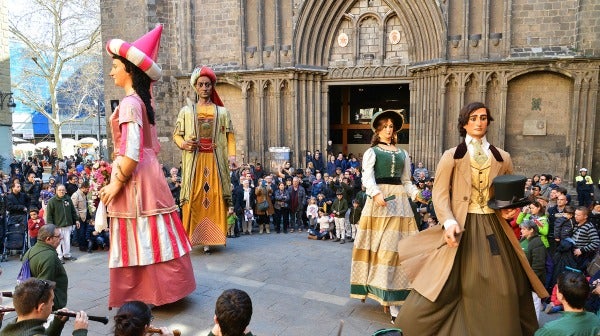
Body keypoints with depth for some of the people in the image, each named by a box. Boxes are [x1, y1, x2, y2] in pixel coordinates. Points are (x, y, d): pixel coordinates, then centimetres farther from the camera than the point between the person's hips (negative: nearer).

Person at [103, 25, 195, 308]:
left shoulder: (129, 103, -15)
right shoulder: (143, 100, 13)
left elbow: (132, 151, -20)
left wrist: (116, 183, -17)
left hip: (134, 176, -9)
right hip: (146, 172, 9)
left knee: (137, 238, 0)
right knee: (148, 236, 14)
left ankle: (141, 295, 11)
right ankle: (154, 290, 25)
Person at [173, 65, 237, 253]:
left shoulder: (222, 112, 11)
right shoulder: (187, 111, 10)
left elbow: (230, 137, 5)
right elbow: (176, 134, 10)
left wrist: (231, 155, -11)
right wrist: (183, 144, -12)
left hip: (215, 161, 1)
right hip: (194, 161, 0)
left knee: (214, 199, -1)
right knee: (193, 199, -3)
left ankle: (209, 238, 7)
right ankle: (193, 237, 5)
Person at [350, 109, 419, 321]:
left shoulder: (403, 154, 19)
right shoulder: (371, 152, 6)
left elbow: (406, 181, 19)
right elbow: (367, 177, -9)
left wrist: (416, 194, -2)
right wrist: (376, 193, -29)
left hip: (399, 201, 4)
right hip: (379, 200, -4)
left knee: (397, 244, 0)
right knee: (380, 246, -5)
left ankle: (391, 294, 6)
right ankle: (383, 292, -1)